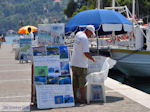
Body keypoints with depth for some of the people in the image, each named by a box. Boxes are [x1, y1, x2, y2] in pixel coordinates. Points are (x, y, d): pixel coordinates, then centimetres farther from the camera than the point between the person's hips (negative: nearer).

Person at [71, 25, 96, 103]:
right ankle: (83, 99, 3)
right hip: (81, 64, -9)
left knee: (75, 82, 13)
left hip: (74, 63, 9)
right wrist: (92, 59, -7)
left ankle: (75, 97, 19)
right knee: (82, 83, -1)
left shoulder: (78, 34, 10)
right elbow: (86, 53, -22)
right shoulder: (84, 38, -17)